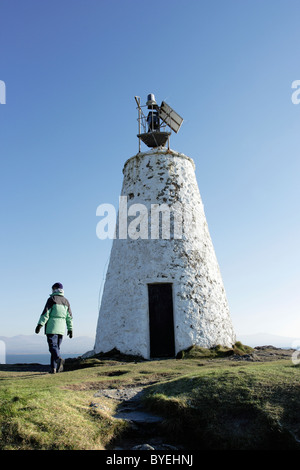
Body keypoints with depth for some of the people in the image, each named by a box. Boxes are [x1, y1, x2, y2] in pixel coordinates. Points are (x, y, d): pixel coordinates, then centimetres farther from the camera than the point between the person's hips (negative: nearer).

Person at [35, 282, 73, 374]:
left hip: (51, 327, -5)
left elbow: (45, 313, -12)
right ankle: (53, 368, 10)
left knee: (53, 346, -9)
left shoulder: (51, 299, -2)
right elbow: (69, 317, 13)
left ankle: (59, 359, -34)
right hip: (61, 328, 5)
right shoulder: (66, 301, 14)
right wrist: (70, 329, 16)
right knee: (57, 347, 11)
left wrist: (40, 325, -13)